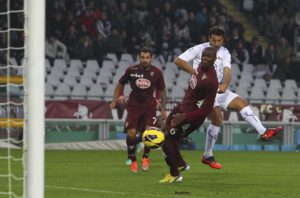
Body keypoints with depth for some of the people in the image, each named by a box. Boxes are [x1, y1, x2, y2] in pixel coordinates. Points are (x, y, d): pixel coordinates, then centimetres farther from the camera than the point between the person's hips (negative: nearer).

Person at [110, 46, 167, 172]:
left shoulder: (157, 72, -4)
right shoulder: (131, 71, -5)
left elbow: (162, 91, 9)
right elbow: (120, 84, 12)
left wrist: (163, 109, 6)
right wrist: (115, 100, 7)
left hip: (149, 105, 0)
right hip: (134, 105, 0)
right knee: (131, 133, -11)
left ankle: (145, 157, 8)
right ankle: (133, 161, 10)